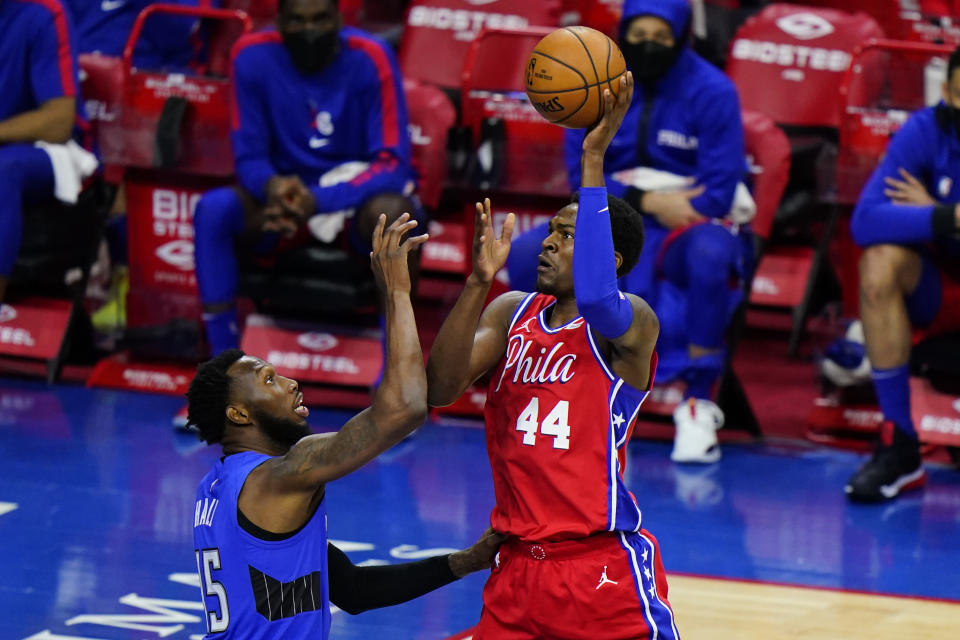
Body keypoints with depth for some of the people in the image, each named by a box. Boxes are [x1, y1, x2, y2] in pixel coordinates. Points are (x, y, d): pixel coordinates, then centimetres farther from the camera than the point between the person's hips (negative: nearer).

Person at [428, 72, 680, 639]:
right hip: (519, 565, 5)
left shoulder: (632, 322, -7)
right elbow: (438, 390, -4)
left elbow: (596, 301, -33)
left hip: (604, 567, -5)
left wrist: (594, 161, -30)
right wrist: (479, 282, -16)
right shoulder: (512, 313, 10)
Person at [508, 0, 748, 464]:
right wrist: (647, 201, -16)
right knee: (526, 253, -22)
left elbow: (717, 194, -12)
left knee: (711, 253, -40)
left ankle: (698, 403, -25)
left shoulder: (712, 92, -8)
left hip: (689, 223, -4)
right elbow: (582, 177, 0)